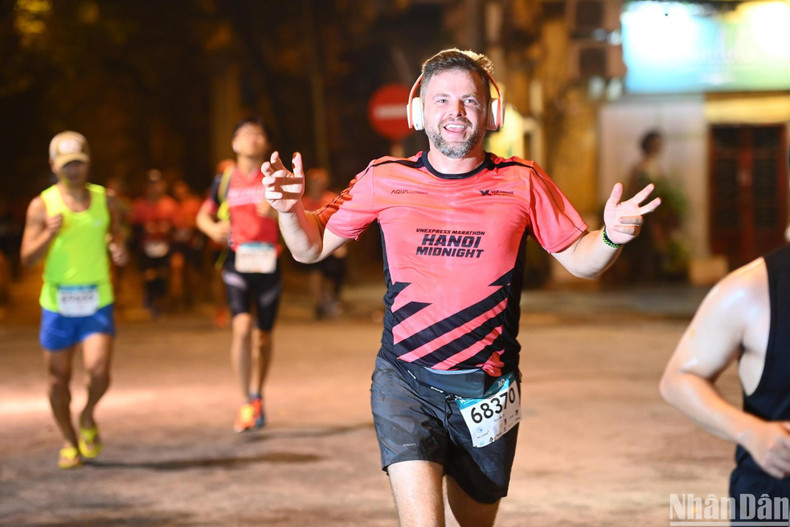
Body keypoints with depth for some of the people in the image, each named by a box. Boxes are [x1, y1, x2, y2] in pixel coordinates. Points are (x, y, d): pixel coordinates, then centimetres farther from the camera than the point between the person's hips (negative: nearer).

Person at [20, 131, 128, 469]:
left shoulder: (105, 200, 4)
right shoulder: (42, 206, -3)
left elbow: (116, 236, 18)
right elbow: (28, 258, -4)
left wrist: (118, 250, -5)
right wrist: (50, 233, -21)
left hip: (97, 302, 0)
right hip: (57, 303, 0)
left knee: (98, 370, -17)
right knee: (58, 379, 7)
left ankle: (88, 417, 15)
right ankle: (69, 442, 28)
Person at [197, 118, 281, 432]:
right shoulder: (225, 180, 6)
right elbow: (203, 215, 14)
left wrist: (274, 210, -30)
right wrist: (213, 228, -9)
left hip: (267, 262, 1)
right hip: (236, 262, -1)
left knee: (263, 336, 10)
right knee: (242, 327, -18)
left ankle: (257, 396, 31)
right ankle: (247, 403, -10)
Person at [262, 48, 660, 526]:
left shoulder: (521, 183, -2)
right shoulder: (385, 181, -2)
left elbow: (580, 260, 4)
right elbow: (312, 248, 7)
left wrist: (611, 237, -18)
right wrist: (292, 208, -14)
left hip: (488, 391, 2)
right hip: (406, 384, -1)